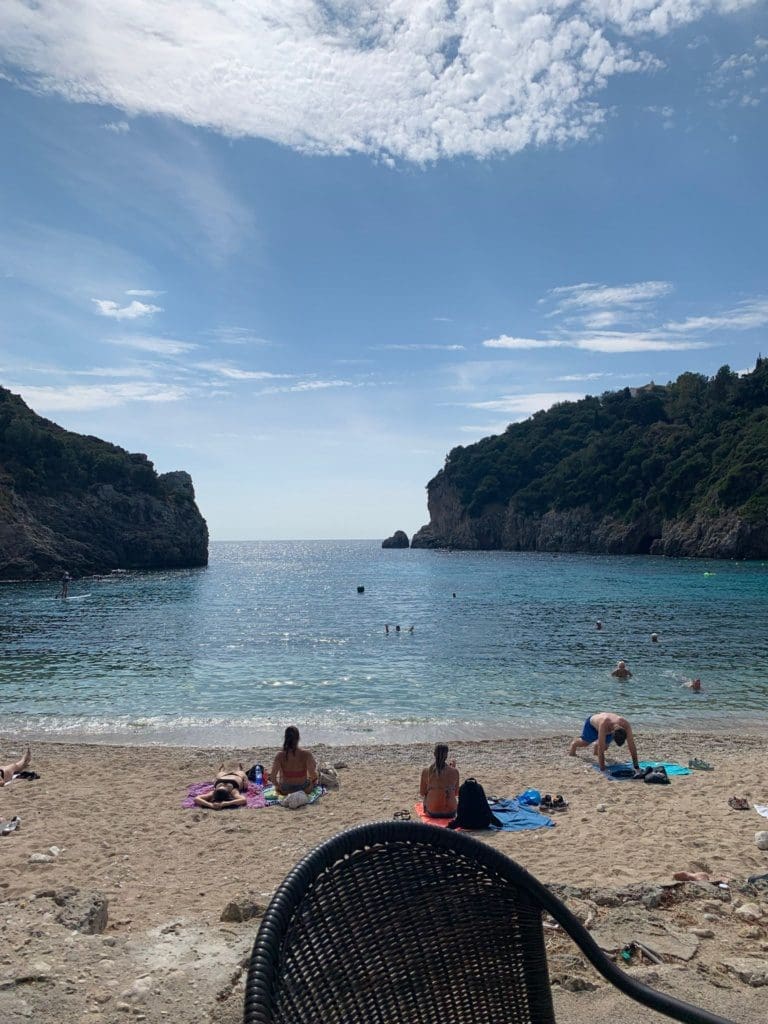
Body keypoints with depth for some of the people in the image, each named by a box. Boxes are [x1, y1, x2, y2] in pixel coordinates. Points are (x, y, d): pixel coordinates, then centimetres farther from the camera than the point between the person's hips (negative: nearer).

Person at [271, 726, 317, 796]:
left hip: (285, 791, 0)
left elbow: (273, 777, -19)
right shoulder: (306, 754, -23)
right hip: (304, 789, 0)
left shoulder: (280, 755, -20)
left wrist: (277, 785, 2)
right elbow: (313, 775, -23)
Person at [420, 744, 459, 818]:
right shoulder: (454, 771, -9)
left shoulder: (426, 771, -9)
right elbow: (456, 793, 8)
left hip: (432, 812, 0)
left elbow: (422, 793, 4)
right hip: (450, 813, 0)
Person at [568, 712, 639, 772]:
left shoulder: (625, 724, -40)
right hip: (592, 723, -3)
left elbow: (632, 746, -34)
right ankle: (574, 744, 52)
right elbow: (601, 748, -47)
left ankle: (596, 745, 46)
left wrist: (636, 767, -34)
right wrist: (602, 769, -45)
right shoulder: (604, 724, -51)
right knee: (585, 742, 18)